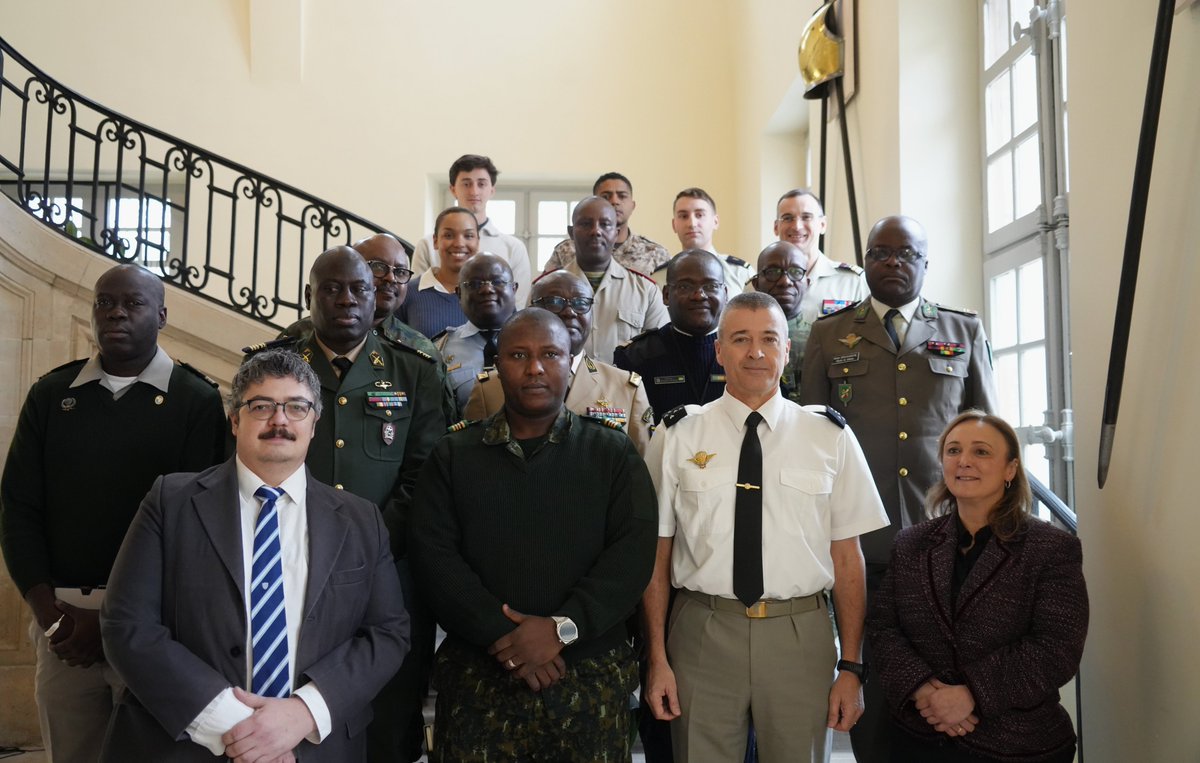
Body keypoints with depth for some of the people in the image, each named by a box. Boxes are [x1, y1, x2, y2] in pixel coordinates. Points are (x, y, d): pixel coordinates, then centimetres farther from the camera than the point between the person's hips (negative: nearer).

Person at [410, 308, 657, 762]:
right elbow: (433, 554, -2)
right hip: (478, 677, 1)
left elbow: (634, 550, -4)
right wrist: (502, 637, -13)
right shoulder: (453, 455, 7)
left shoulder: (613, 453, 5)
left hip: (591, 677, 0)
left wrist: (563, 628, -15)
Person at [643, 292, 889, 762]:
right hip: (703, 634, 0)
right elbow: (657, 554, 1)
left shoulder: (831, 438, 1)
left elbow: (847, 558, 2)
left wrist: (851, 666, 0)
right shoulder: (677, 436, 0)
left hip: (801, 635, 1)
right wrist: (658, 659, -1)